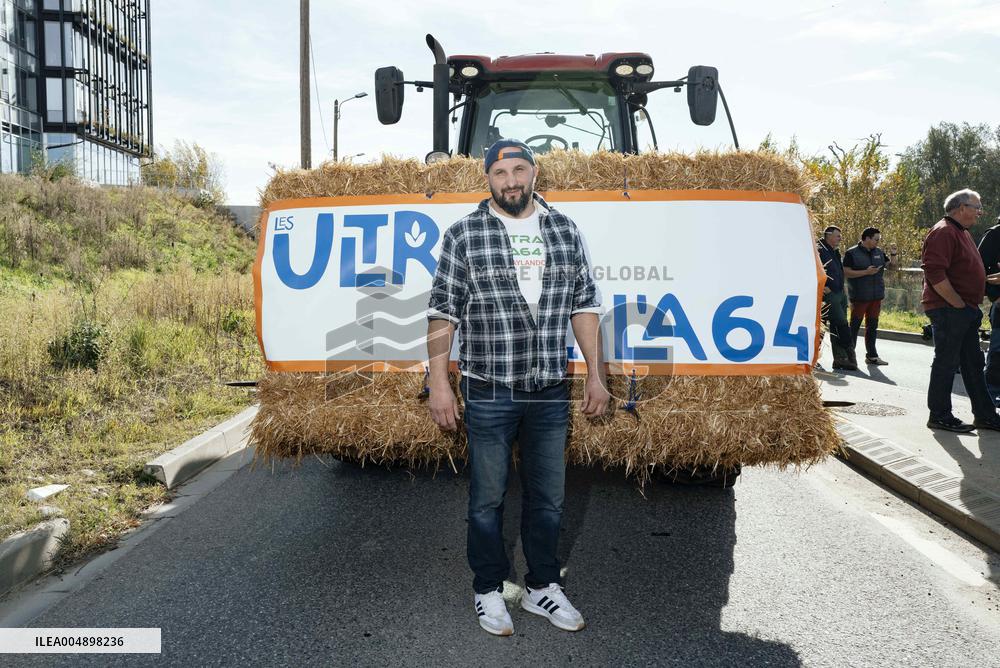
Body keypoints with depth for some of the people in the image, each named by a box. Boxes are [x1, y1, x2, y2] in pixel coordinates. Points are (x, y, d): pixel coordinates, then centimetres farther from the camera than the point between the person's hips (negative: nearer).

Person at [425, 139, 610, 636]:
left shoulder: (564, 231, 6)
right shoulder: (463, 235, -3)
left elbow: (584, 306, 8)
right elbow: (442, 312, -4)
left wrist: (595, 375, 5)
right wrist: (438, 382, -9)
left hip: (550, 391, 3)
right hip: (488, 392, -3)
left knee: (548, 498, 14)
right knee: (487, 498, 10)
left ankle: (541, 587, 32)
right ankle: (488, 590, 28)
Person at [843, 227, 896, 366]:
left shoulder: (879, 252, 12)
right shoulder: (852, 253, -7)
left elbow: (890, 264, 23)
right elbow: (846, 272, -14)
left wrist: (893, 254, 4)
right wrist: (866, 272, -20)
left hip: (876, 296, 6)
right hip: (859, 297, -6)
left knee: (872, 325, 10)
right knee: (855, 325, 0)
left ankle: (871, 355, 17)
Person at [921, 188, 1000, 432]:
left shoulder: (962, 232, 20)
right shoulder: (943, 232, -14)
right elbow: (935, 273, -25)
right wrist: (958, 303, -21)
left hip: (966, 311, 10)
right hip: (948, 310, -10)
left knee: (973, 363, 14)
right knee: (946, 362, -4)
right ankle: (939, 416, 5)